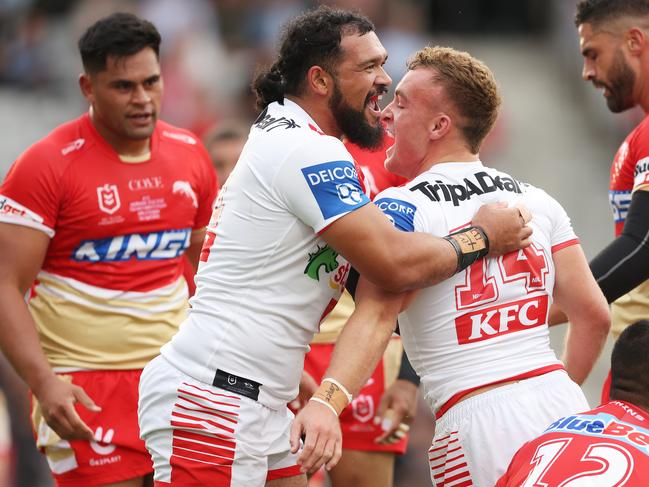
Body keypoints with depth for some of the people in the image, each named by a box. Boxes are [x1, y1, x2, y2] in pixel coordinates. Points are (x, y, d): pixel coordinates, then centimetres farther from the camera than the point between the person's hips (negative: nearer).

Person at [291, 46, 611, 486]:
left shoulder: (401, 209, -5)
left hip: (478, 421, -6)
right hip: (563, 404, 6)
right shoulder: (538, 202, 11)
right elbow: (594, 315, 11)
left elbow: (376, 316, -21)